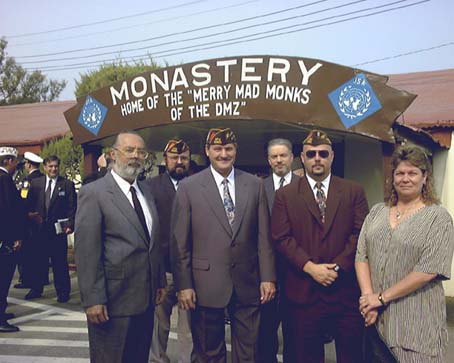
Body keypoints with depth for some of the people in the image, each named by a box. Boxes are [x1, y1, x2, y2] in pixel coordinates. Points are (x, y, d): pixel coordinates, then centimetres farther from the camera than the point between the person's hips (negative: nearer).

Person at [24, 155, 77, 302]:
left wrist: (70, 225, -13)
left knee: (60, 261, 3)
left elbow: (72, 207, -3)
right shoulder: (35, 183, 9)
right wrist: (30, 214, -8)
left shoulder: (67, 184, 1)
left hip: (58, 229, -3)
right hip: (39, 229, 3)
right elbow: (28, 204, 11)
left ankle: (62, 291, 14)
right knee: (38, 260, 11)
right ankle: (36, 289, 25)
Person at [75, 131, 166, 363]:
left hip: (146, 299, 7)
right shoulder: (93, 193, -11)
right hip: (113, 301, -6)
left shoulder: (146, 190, 11)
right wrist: (92, 300, -16)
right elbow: (86, 252, -15)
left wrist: (160, 280, 14)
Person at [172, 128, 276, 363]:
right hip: (207, 284, -2)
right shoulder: (188, 187, -4)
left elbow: (263, 236, 4)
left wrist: (268, 277, 0)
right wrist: (183, 285, -6)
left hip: (247, 283, 2)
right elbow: (179, 242, -3)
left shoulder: (255, 185, 3)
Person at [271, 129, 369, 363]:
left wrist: (337, 266, -12)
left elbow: (361, 233, -1)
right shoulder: (285, 195, 5)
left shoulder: (354, 191, 6)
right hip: (303, 290, 0)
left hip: (346, 290, 1)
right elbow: (281, 238, -3)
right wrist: (310, 267, -13)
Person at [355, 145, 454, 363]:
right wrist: (368, 297, -10)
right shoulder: (377, 212, 9)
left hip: (415, 320, -4)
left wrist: (382, 297, -12)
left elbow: (428, 270, -13)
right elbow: (361, 256, 3)